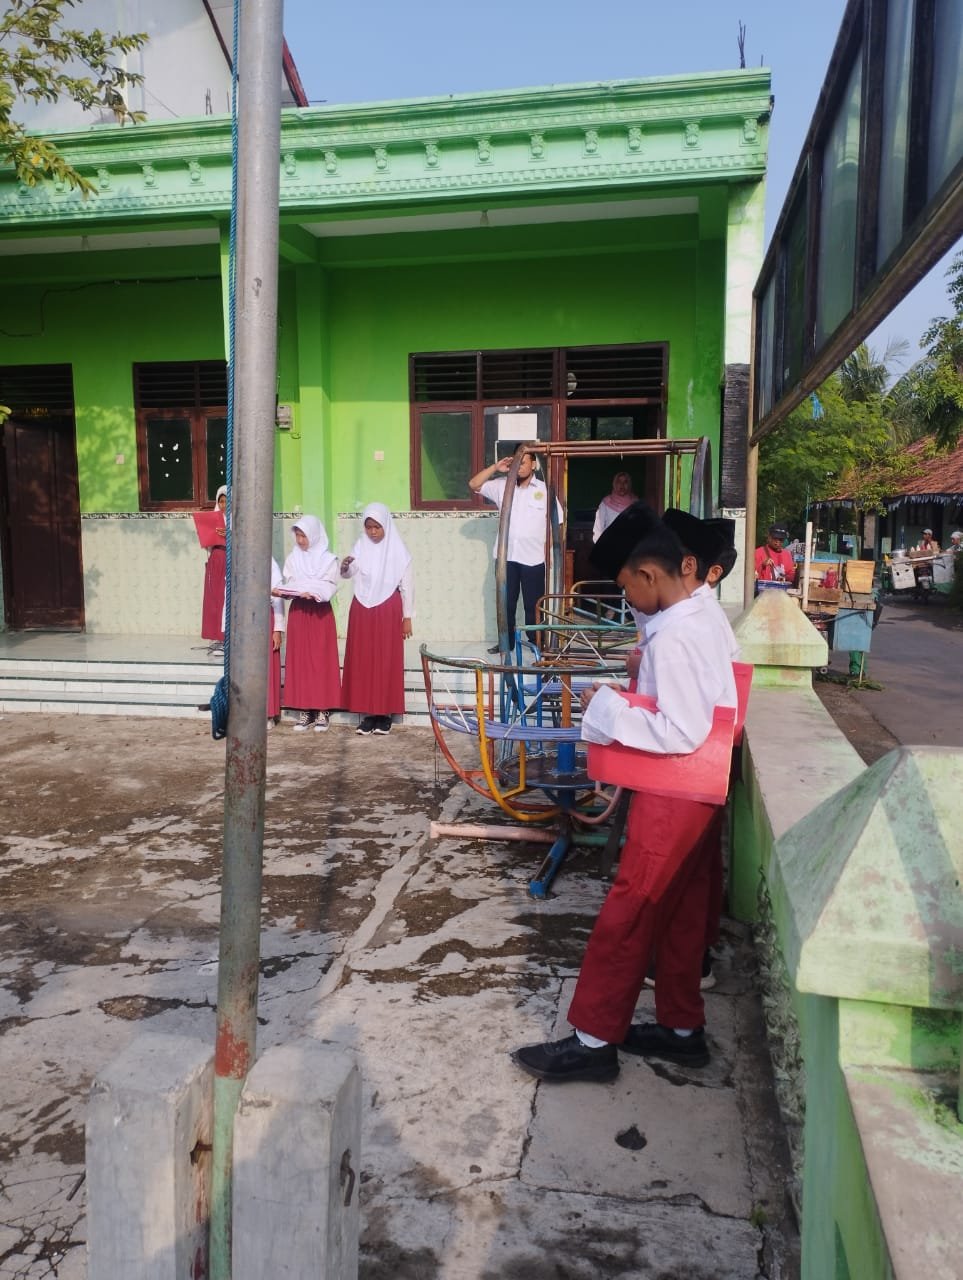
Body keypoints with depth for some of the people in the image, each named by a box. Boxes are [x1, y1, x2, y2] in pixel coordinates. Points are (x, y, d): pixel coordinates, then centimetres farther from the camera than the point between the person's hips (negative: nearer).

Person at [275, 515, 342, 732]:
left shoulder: (328, 559, -2)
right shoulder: (292, 559, 8)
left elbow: (330, 586, -7)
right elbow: (288, 583, 6)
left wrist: (314, 593, -24)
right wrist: (279, 591, -15)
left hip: (320, 612, -3)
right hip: (298, 611, 3)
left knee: (321, 660, -2)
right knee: (299, 660, 3)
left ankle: (322, 710, 3)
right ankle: (304, 710, 8)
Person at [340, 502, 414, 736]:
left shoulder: (398, 549, -3)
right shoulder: (360, 546, 5)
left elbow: (407, 584, -1)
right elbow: (347, 574, 6)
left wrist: (407, 617, -3)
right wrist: (345, 566, -18)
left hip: (388, 611, -3)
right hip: (362, 610, 3)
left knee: (387, 661, 0)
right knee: (362, 660, 2)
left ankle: (385, 714, 6)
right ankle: (368, 713, 8)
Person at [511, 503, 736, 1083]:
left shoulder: (674, 637, -23)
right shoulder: (701, 625, 7)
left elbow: (682, 733, -26)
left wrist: (608, 708, -19)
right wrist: (640, 689, 8)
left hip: (671, 798, -9)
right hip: (695, 794, 10)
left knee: (625, 918, 1)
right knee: (681, 914, 18)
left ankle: (594, 1041, 12)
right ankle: (682, 1028, 31)